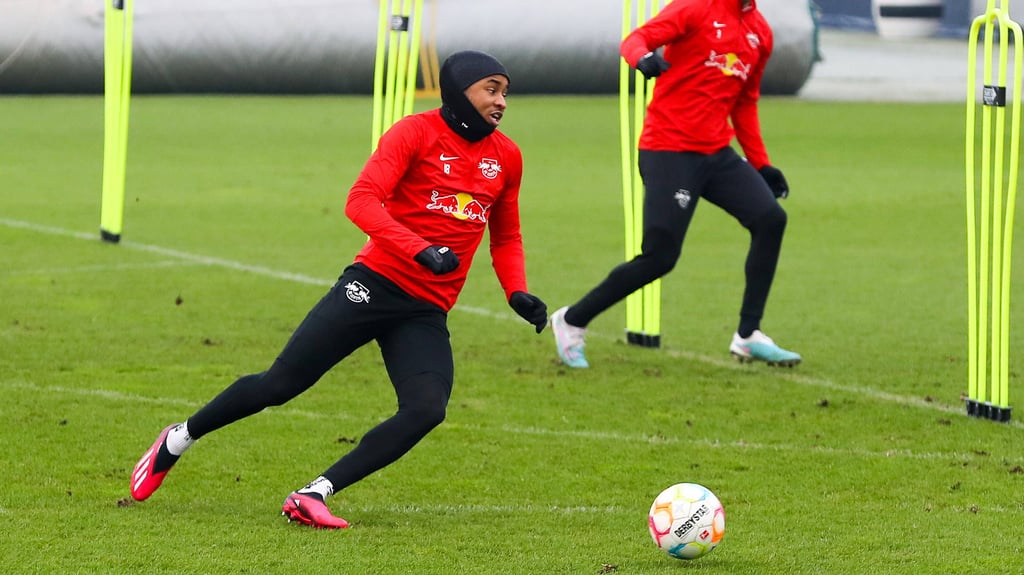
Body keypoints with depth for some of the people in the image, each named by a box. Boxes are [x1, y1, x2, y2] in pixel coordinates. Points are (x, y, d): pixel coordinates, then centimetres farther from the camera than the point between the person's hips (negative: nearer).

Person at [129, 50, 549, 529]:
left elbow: (506, 238, 24)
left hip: (427, 314, 5)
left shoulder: (506, 157, 11)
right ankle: (178, 440, 19)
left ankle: (314, 495, -16)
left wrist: (518, 294, 6)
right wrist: (420, 250, -32)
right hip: (374, 286, -5)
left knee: (426, 410, -21)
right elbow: (361, 201, -19)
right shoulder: (417, 133, -7)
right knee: (279, 385, -5)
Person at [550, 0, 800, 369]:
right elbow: (635, 39, -20)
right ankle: (572, 322, 8)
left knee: (770, 220, -7)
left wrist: (760, 165, 20)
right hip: (669, 153, -7)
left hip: (717, 153, 7)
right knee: (659, 257, -10)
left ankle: (747, 336, 3)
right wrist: (642, 57, -44)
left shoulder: (760, 34, 13)